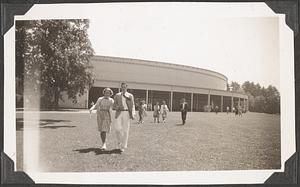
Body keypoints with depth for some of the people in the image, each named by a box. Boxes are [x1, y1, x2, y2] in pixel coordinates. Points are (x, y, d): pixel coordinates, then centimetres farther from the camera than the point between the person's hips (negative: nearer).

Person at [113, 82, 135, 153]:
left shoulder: (130, 96, 9)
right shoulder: (117, 95, 12)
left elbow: (132, 106, 5)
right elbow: (114, 105, 13)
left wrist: (133, 114, -8)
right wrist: (118, 107, -11)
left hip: (127, 113, -1)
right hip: (119, 113, 1)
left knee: (125, 130, -2)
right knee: (118, 129, -12)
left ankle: (123, 147, 5)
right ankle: (119, 141, 16)